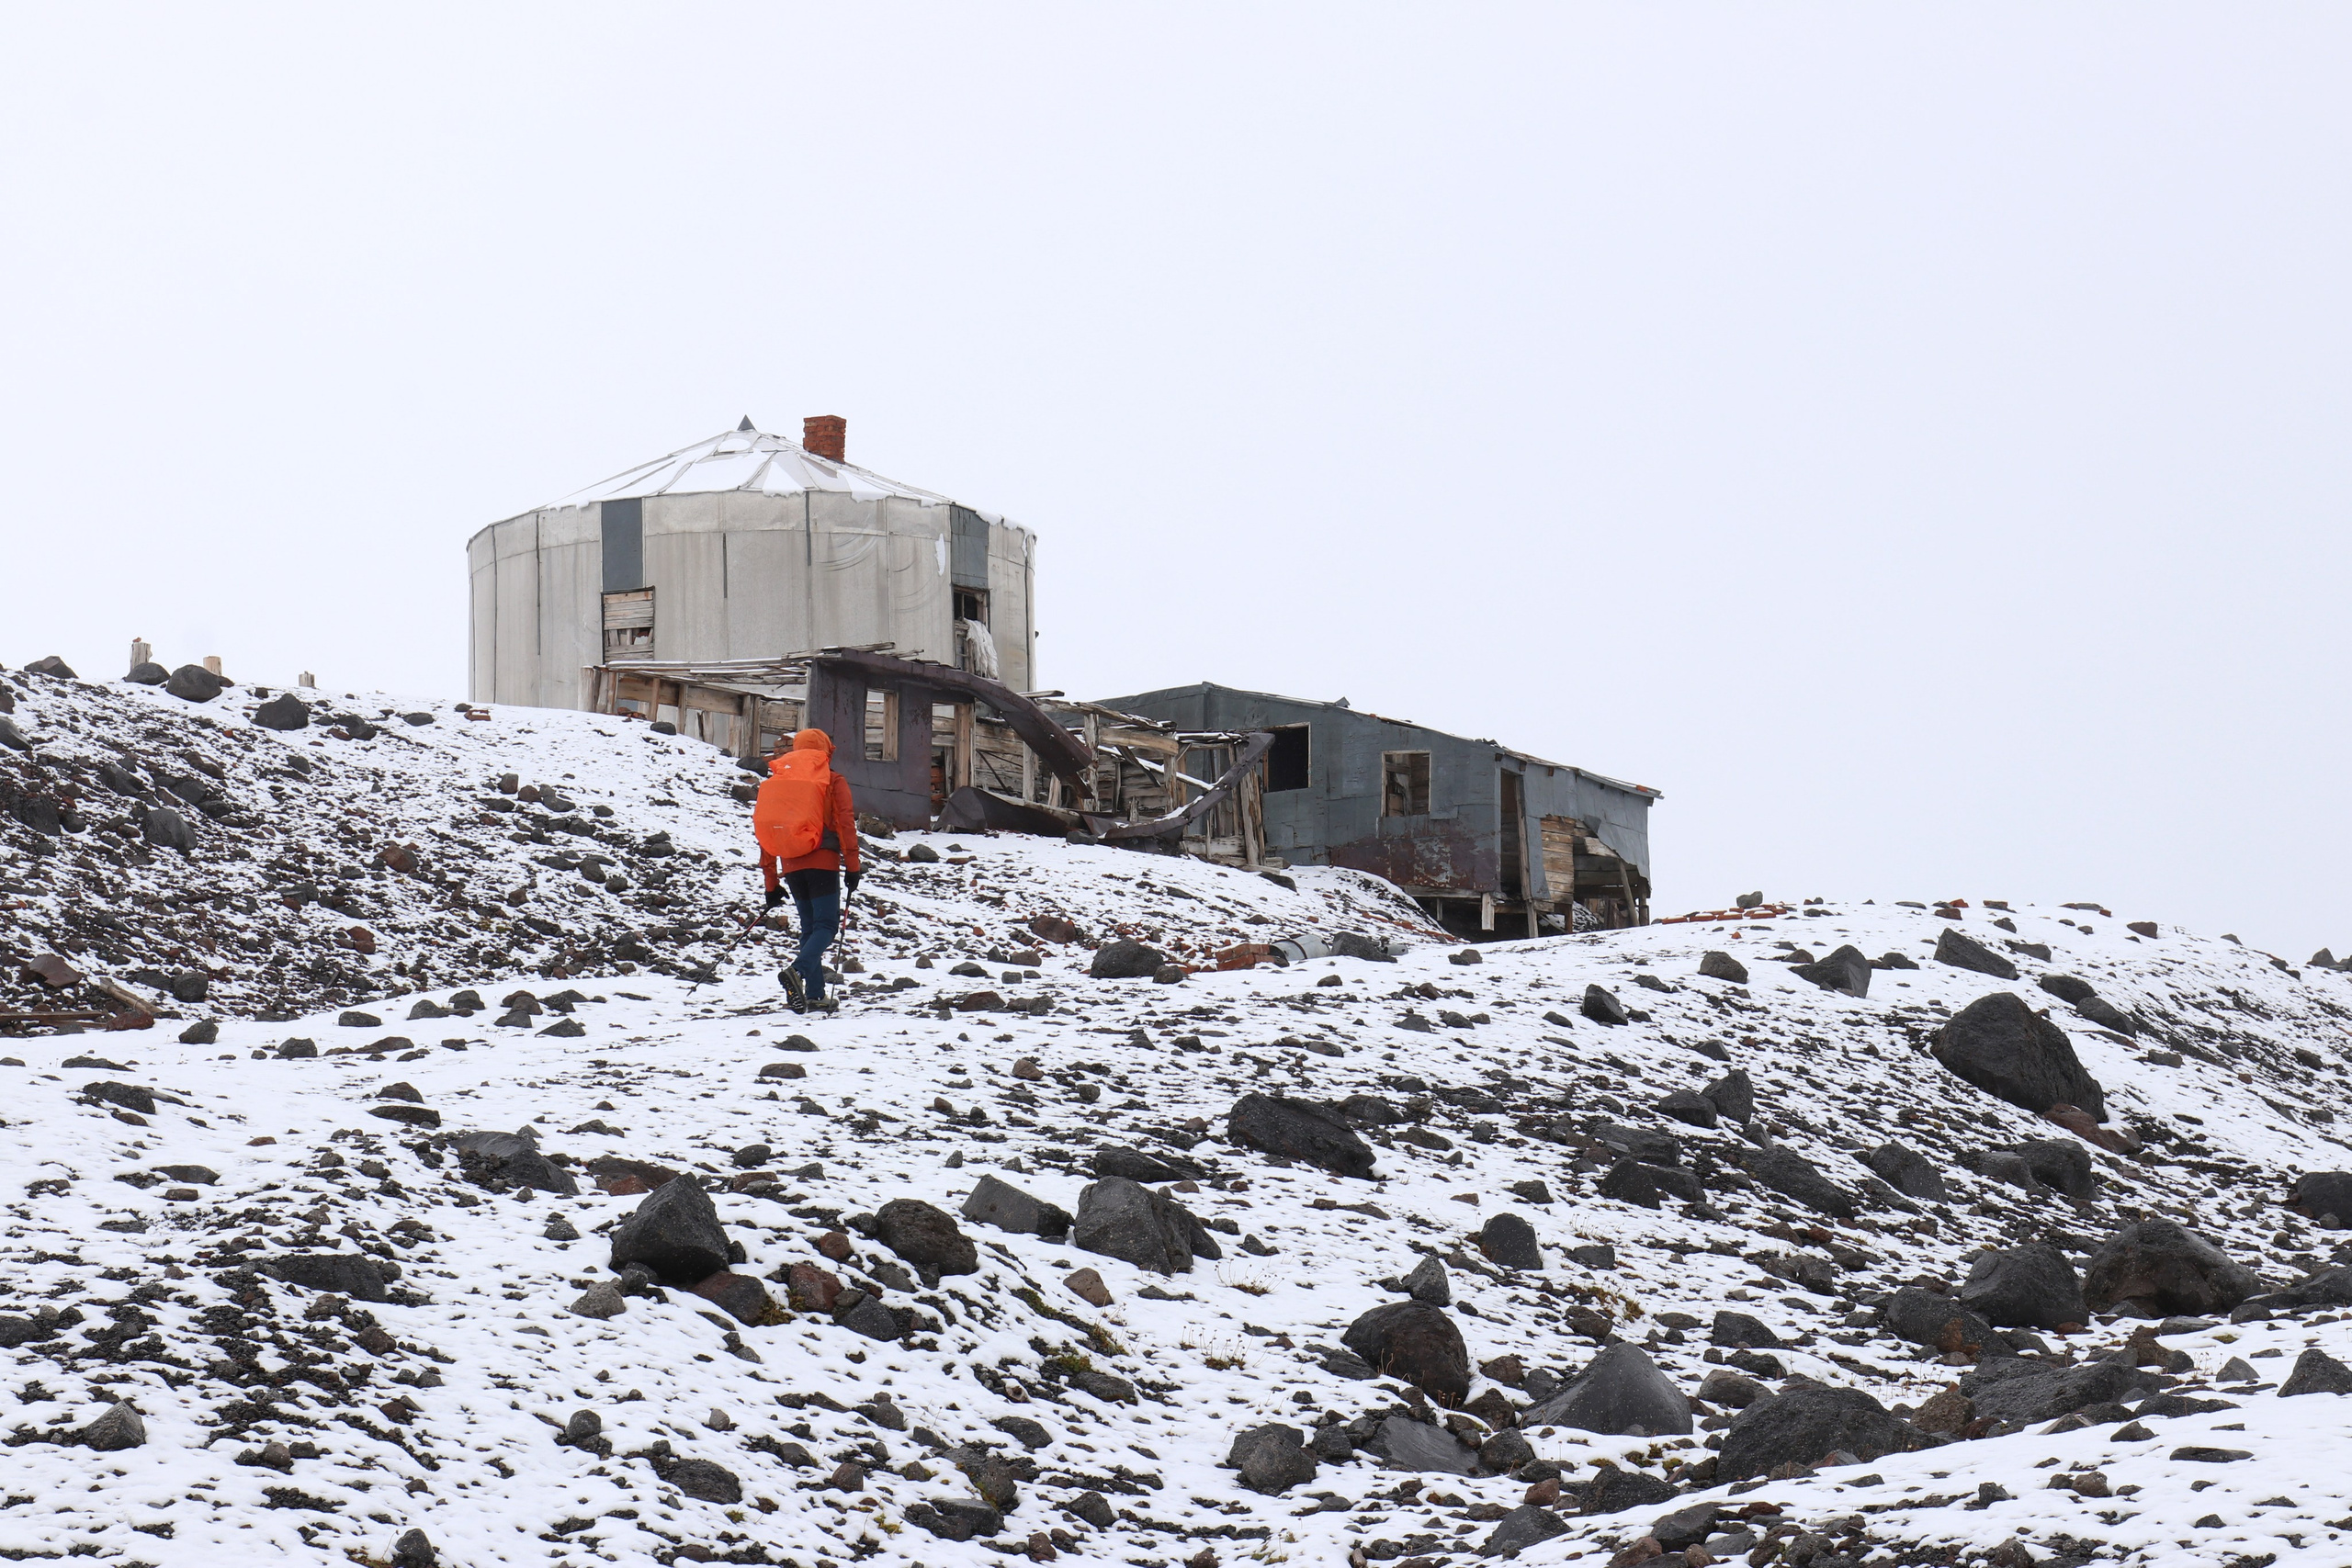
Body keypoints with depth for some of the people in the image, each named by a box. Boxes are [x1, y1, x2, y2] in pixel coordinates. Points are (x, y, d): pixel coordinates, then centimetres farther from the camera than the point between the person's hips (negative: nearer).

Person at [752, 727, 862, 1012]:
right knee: (827, 924, -5)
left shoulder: (774, 782, 15)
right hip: (823, 862, -5)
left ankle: (815, 994, 8)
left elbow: (764, 831, 15)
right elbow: (845, 823, -7)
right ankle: (798, 970, -31)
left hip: (791, 866, 5)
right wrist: (852, 866, -5)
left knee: (809, 926, 14)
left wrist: (770, 882, 18)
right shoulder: (833, 781, 3)